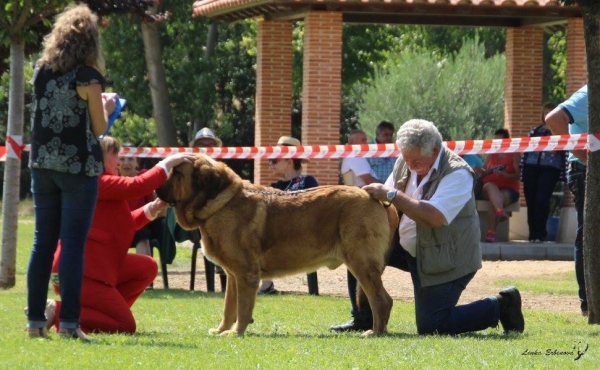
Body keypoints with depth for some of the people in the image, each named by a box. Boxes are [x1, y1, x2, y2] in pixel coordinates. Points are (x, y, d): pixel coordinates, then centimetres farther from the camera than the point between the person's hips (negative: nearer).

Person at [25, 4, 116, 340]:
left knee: (43, 242, 8)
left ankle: (36, 319, 7)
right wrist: (107, 107, 15)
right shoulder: (87, 76, -9)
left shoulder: (41, 72, 7)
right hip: (79, 167, -5)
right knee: (73, 244, -3)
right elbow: (98, 128, -5)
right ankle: (68, 321, -6)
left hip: (43, 164, 5)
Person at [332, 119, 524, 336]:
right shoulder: (406, 162, 1)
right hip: (407, 249, 8)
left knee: (430, 328, -13)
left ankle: (501, 307, 6)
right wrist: (377, 199, -11)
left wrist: (392, 196, -30)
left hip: (445, 259, -8)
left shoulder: (457, 173, -22)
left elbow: (435, 217, -34)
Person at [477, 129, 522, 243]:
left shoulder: (514, 154, 6)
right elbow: (482, 172, 16)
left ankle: (491, 232, -37)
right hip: (489, 189, 3)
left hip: (509, 189, -3)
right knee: (491, 186, -35)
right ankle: (500, 211, -61)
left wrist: (506, 175, -24)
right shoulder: (491, 155, 20)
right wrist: (482, 172, -9)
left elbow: (518, 175, -6)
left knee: (493, 201, -34)